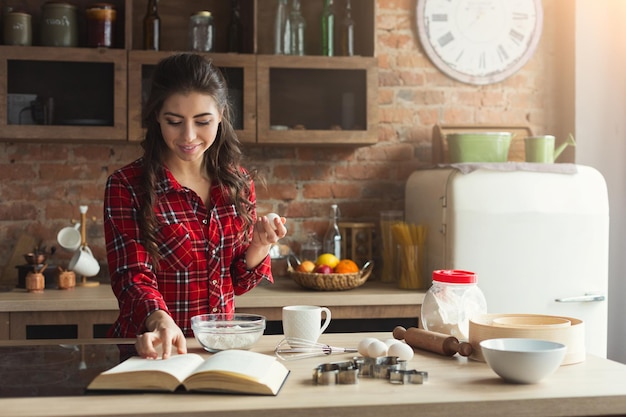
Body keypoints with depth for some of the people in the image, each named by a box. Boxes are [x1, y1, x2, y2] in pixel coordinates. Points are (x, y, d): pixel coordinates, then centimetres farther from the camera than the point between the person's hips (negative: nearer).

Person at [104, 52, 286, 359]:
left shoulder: (238, 182, 6)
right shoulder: (126, 186, -6)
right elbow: (133, 276, -13)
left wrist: (259, 247, -7)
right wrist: (160, 320, -33)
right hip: (153, 349, -3)